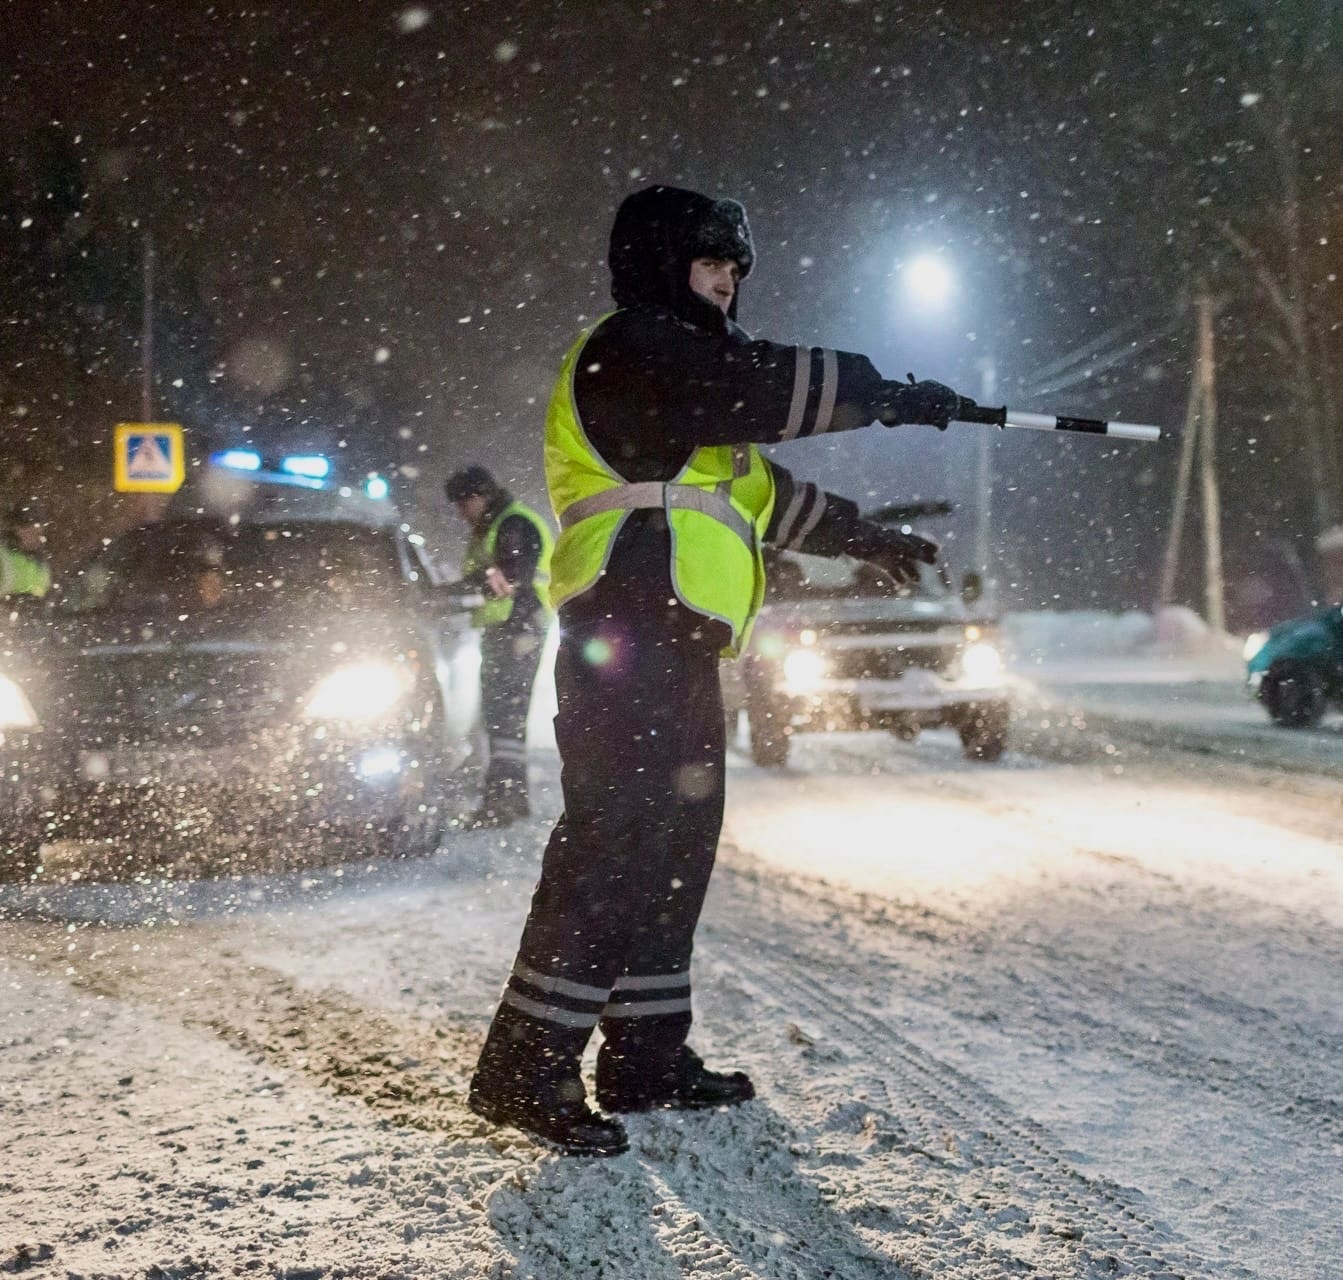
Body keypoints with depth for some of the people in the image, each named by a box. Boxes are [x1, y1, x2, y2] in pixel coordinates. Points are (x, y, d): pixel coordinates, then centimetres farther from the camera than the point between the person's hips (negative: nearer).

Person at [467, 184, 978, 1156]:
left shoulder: (685, 366, 28)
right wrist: (893, 396, -7)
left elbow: (763, 489, 35)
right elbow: (767, 389, -16)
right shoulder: (633, 348, -5)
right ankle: (526, 1069, -14)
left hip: (678, 647, 11)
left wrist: (866, 538, 35)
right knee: (612, 846, -15)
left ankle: (647, 1055, 17)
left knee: (678, 847, 11)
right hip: (628, 635, -11)